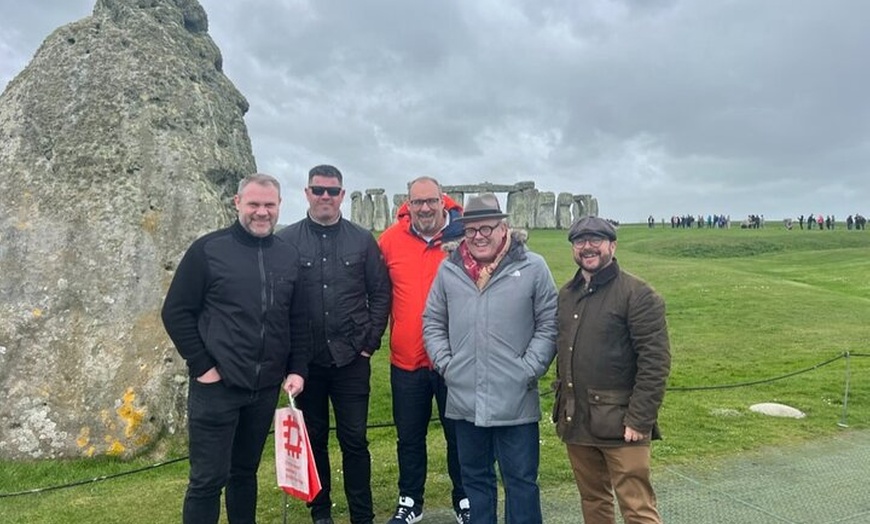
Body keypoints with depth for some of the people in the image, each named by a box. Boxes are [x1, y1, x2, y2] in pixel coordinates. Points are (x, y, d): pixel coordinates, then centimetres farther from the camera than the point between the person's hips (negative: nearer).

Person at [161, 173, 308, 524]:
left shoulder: (289, 256, 7)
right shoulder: (208, 249, -6)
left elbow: (297, 321, 10)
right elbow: (176, 312, -5)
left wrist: (297, 370, 2)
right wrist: (201, 366, -9)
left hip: (265, 388, 4)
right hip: (216, 385, -4)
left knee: (245, 471, 18)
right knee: (208, 478, 3)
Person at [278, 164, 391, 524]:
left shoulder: (363, 240, 2)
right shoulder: (286, 240, -1)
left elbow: (380, 293, 4)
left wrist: (370, 341, -2)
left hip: (352, 359, 0)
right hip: (306, 359, 1)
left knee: (354, 439, 6)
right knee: (313, 438, 14)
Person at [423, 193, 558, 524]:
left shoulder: (532, 267, -4)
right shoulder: (449, 269, 5)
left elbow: (549, 324, -1)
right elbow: (432, 322, 11)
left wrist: (529, 369, -9)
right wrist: (445, 363, 0)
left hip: (516, 401, -3)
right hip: (464, 400, 3)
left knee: (521, 481, 10)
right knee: (475, 478, 18)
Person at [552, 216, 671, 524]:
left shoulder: (637, 294, -11)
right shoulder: (566, 294, 11)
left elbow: (655, 361, -14)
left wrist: (640, 419, -17)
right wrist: (562, 406, 14)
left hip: (619, 425, -6)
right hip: (575, 422, 7)